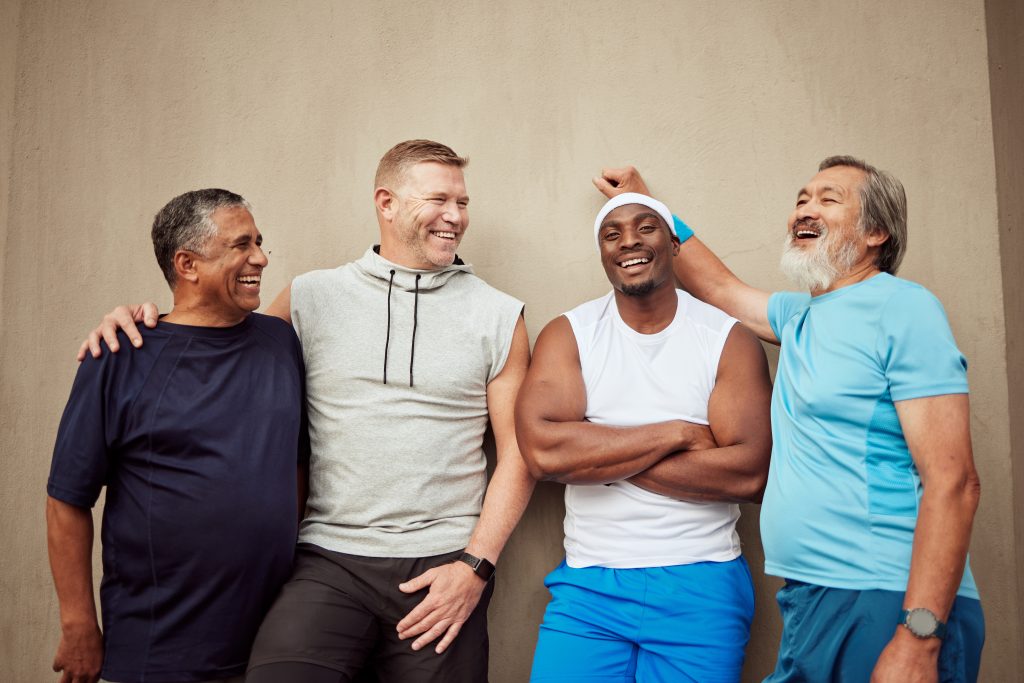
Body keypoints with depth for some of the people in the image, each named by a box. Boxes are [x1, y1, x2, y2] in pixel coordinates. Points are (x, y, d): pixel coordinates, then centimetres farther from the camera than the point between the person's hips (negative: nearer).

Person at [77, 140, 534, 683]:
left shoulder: (498, 316, 4)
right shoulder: (313, 297, 5)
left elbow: (518, 452, 3)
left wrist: (475, 566, -6)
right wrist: (145, 320, 0)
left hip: (442, 568, 1)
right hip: (329, 561, 0)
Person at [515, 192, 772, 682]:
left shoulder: (730, 339, -1)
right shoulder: (567, 334, 0)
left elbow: (751, 474, -13)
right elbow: (542, 451, -16)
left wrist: (598, 455, -14)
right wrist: (677, 433, -14)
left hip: (700, 586, 0)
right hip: (588, 585, 1)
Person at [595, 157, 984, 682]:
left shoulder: (900, 308, -11)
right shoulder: (799, 315, 13)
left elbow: (953, 481, -17)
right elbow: (720, 289, 30)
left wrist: (919, 641, -24)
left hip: (886, 611, -7)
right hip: (810, 599, 7)